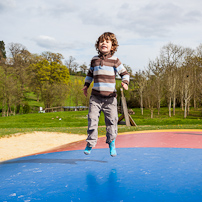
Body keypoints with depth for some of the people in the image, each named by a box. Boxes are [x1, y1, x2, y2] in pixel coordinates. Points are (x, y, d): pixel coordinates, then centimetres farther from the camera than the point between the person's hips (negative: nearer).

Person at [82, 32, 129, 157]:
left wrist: (125, 82, -13)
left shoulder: (115, 60, 2)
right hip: (96, 96, 2)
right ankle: (90, 143, 11)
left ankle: (111, 143, 22)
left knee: (111, 120, 1)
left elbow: (124, 73, 5)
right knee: (92, 119, -3)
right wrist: (86, 85, 19)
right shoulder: (94, 60, 11)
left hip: (110, 97, -2)